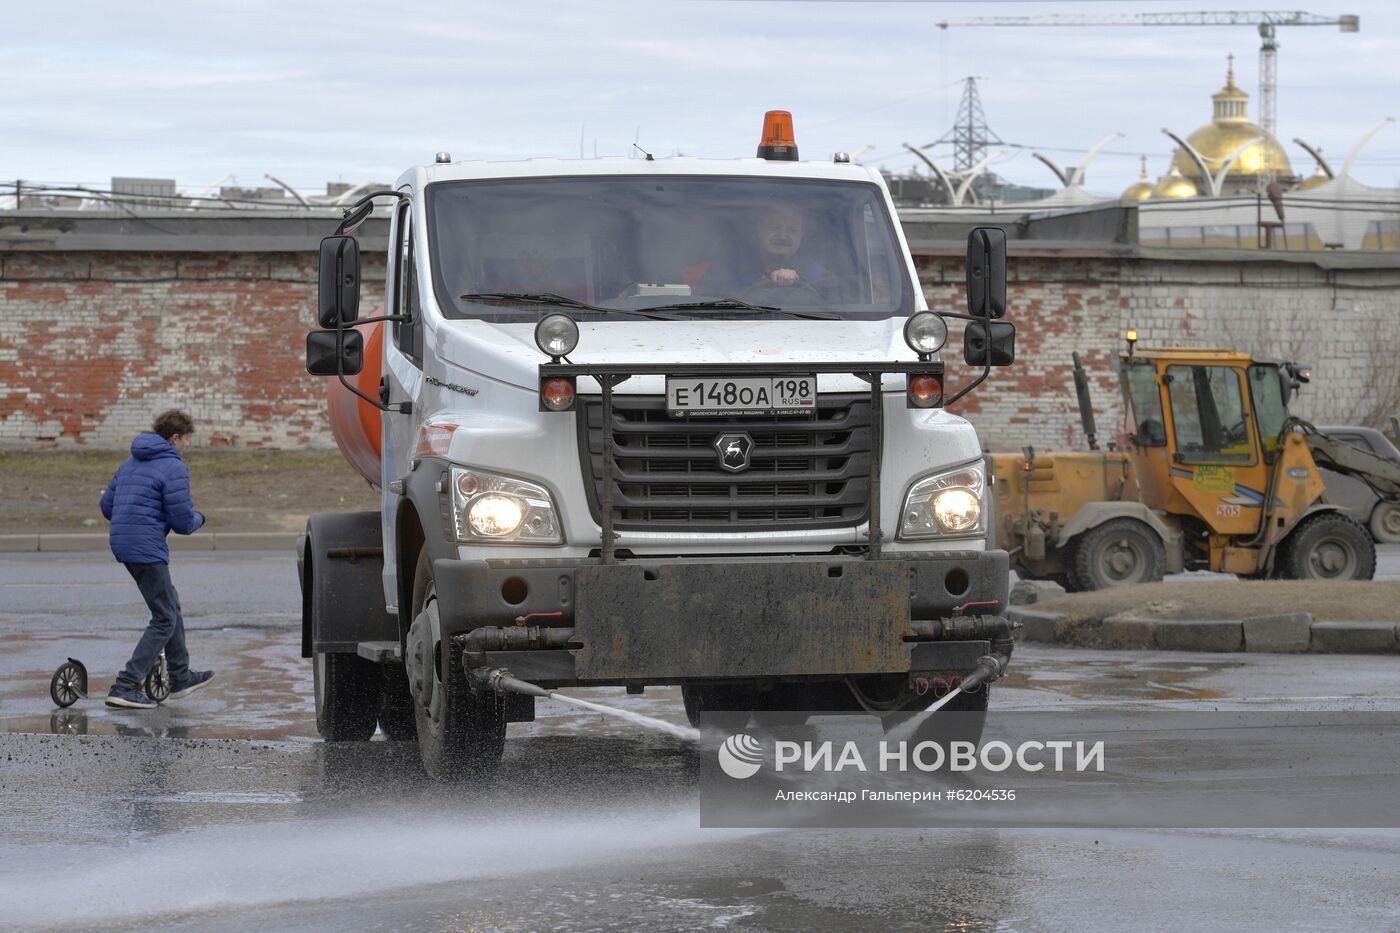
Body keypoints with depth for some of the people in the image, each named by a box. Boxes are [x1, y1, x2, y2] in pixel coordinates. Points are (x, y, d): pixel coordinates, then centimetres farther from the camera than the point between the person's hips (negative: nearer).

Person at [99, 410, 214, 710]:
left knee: (170, 605, 23)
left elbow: (107, 506, 18)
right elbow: (183, 523, -13)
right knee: (164, 620, -3)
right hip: (147, 549, -9)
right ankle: (125, 687, -10)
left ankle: (180, 678, 32)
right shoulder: (173, 468, -11)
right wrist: (198, 518, 9)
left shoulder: (131, 463, 16)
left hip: (122, 544, 9)